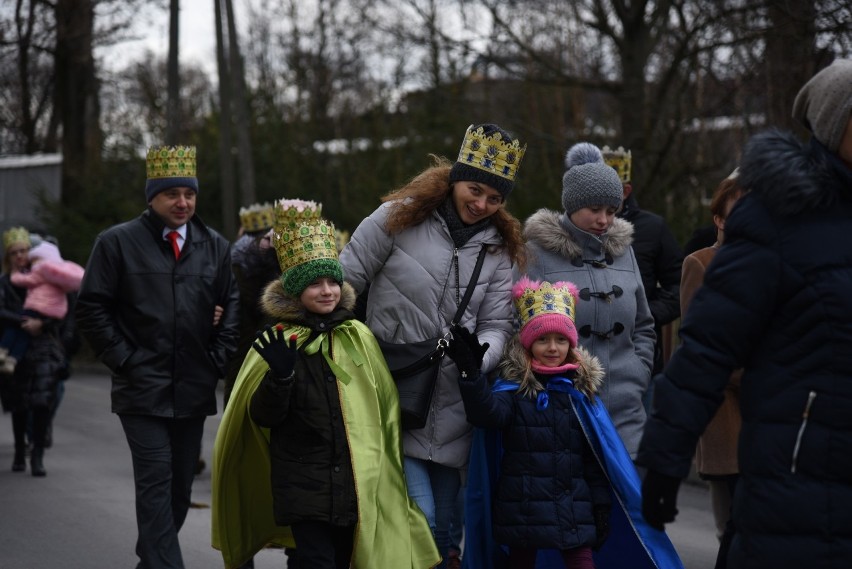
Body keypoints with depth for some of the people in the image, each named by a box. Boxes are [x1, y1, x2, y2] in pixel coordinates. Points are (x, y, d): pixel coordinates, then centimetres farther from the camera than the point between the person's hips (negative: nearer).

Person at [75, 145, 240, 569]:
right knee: (156, 483, -11)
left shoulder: (215, 246, 10)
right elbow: (91, 309, -3)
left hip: (194, 390, 5)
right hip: (143, 388, -4)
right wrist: (124, 360, -8)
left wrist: (218, 357, 7)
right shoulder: (118, 243, -2)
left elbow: (232, 305, 18)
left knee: (181, 486, 10)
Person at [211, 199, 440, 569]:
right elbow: (262, 418, -5)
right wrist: (281, 375, -23)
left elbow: (386, 405, 12)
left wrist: (390, 466, 12)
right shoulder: (277, 343, -2)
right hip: (304, 485, -3)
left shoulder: (358, 336, 4)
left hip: (357, 481, 3)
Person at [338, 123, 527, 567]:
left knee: (443, 531, 10)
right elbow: (343, 284, -1)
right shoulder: (398, 219, -4)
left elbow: (496, 325, 4)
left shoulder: (500, 248, 8)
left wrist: (477, 356, -18)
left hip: (452, 412, 4)